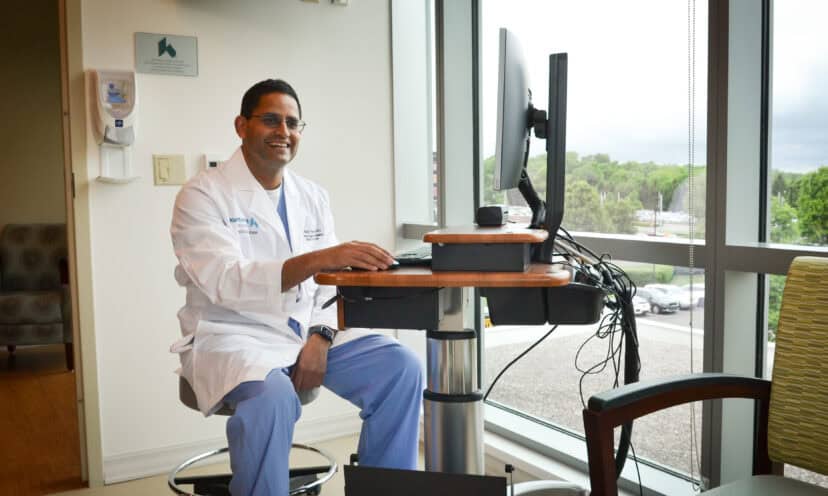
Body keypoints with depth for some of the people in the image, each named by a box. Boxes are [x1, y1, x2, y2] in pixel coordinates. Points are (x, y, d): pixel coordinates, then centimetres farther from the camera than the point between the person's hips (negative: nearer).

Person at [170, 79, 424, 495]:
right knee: (271, 395, -37)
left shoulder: (313, 197, 10)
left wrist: (321, 337, -14)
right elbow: (226, 282, -25)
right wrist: (317, 259, -39)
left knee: (401, 367, -13)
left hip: (308, 331, 6)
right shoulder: (203, 194, -9)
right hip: (235, 335, -5)